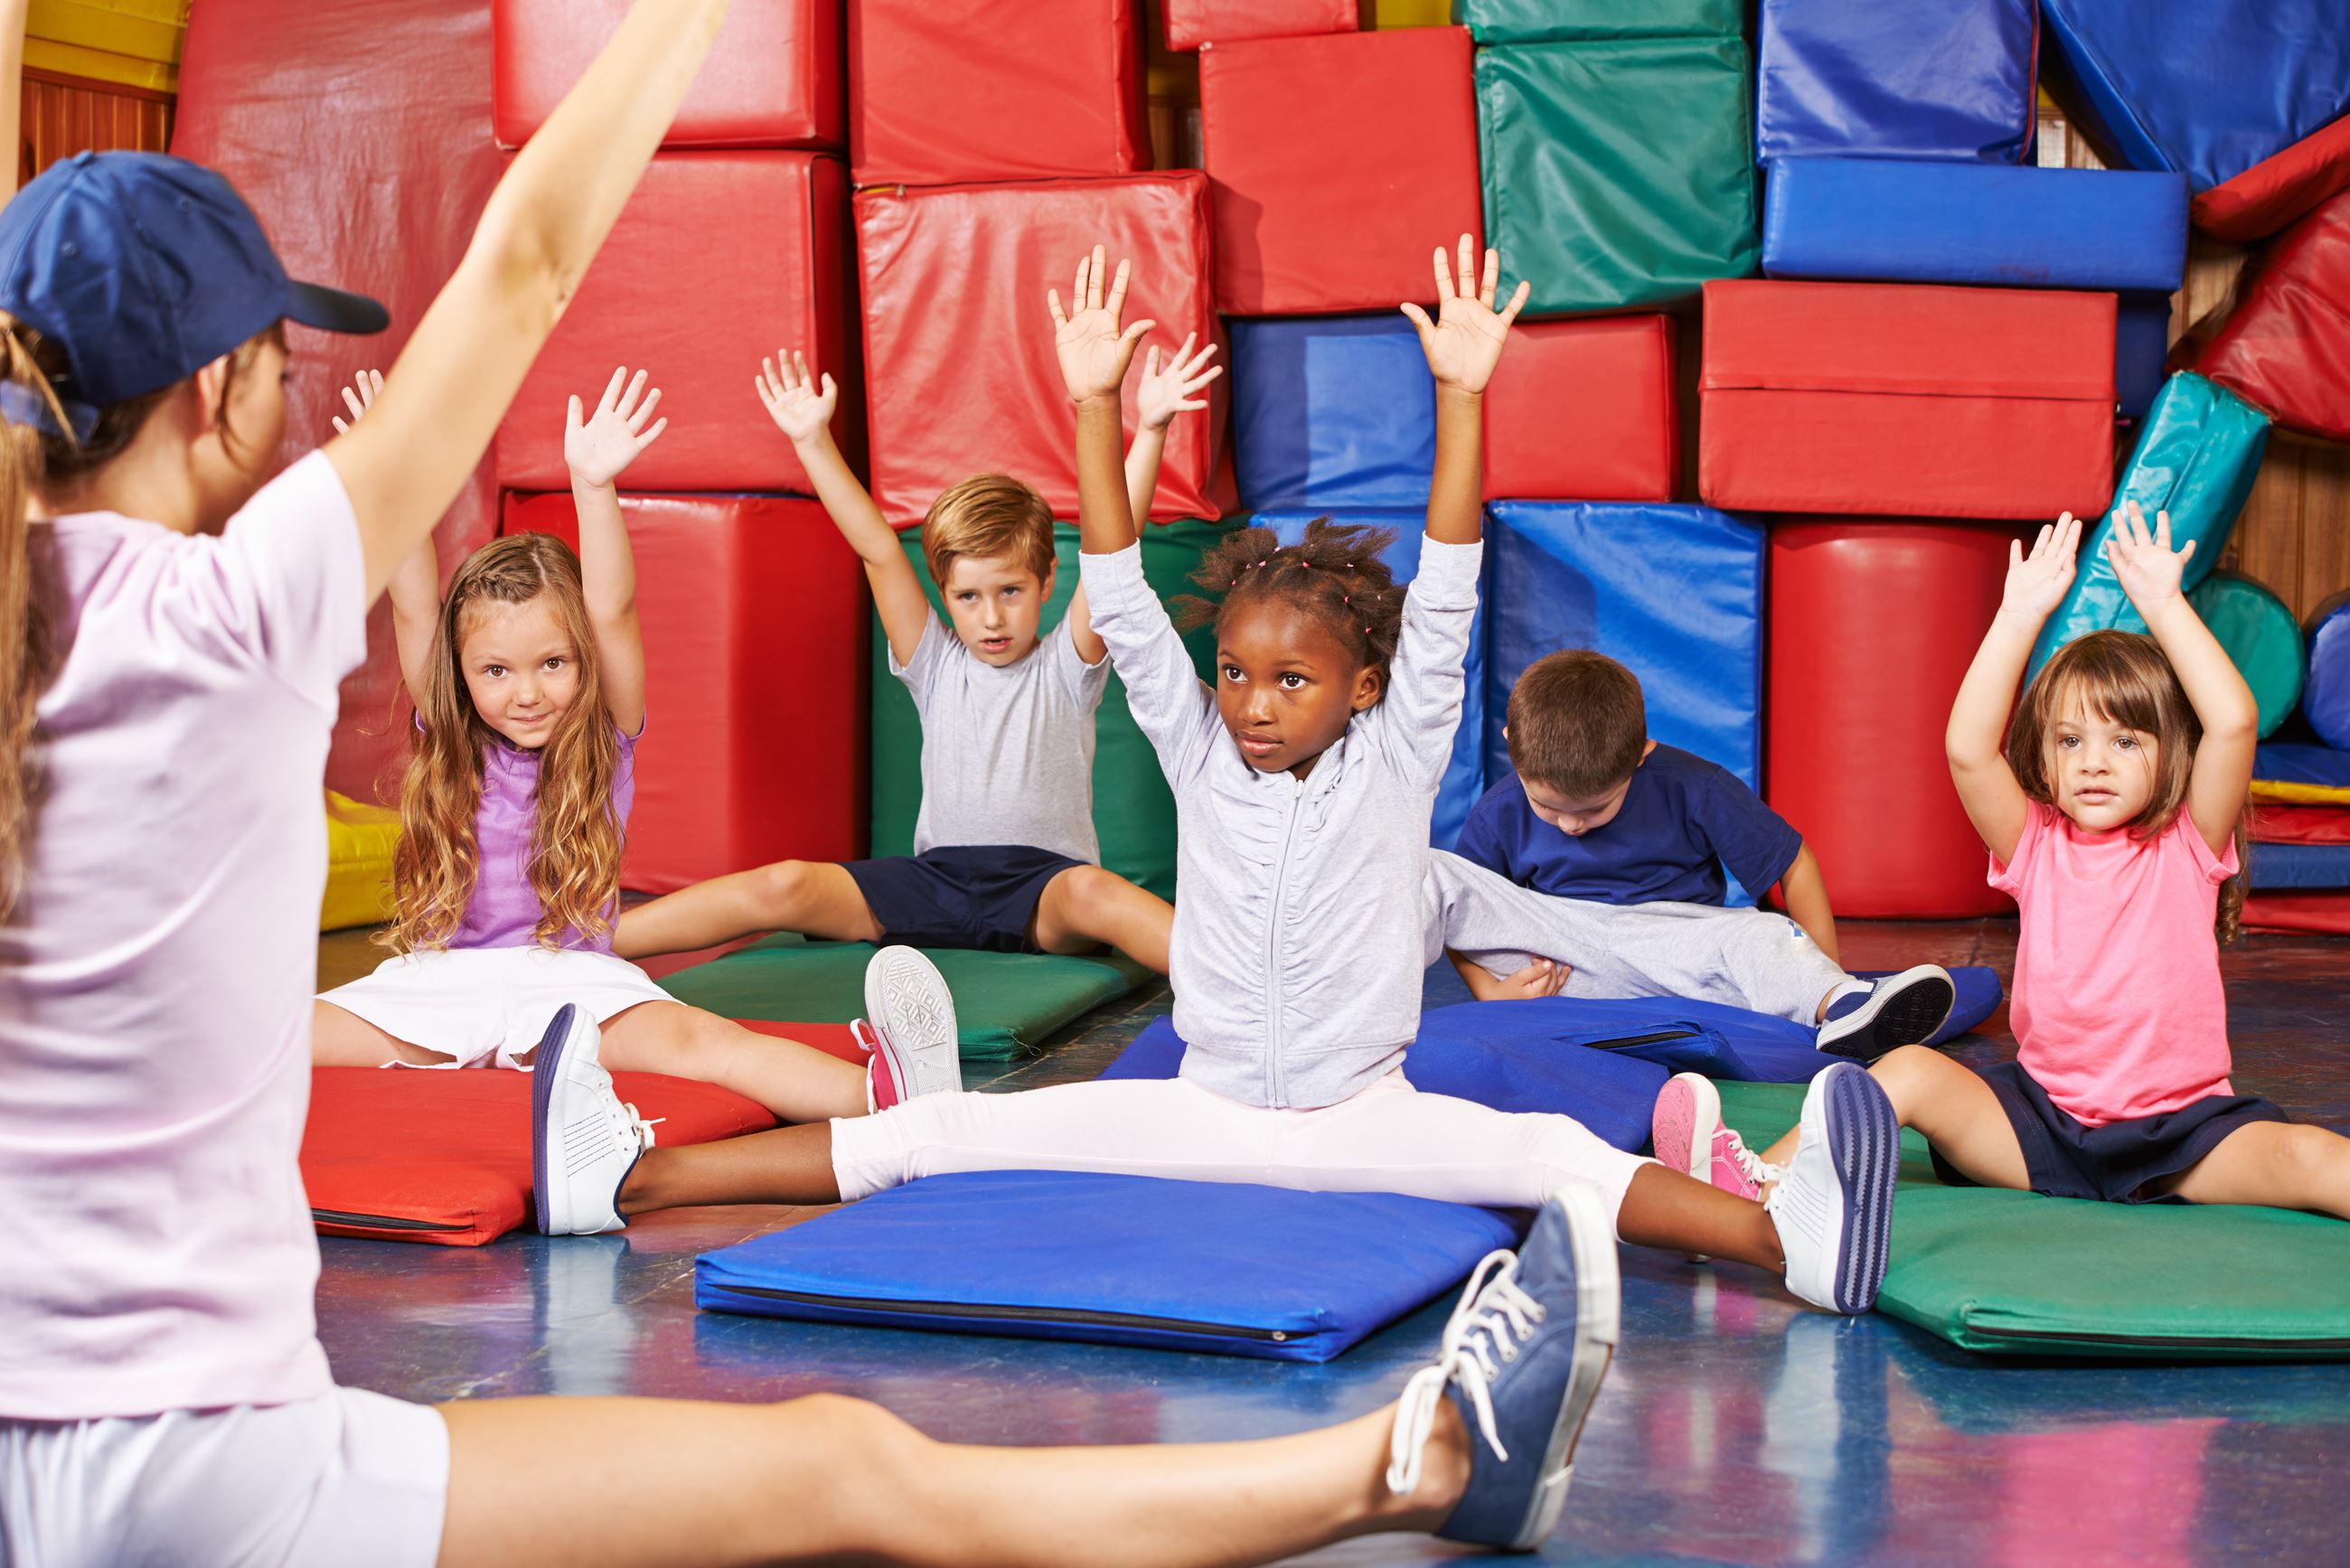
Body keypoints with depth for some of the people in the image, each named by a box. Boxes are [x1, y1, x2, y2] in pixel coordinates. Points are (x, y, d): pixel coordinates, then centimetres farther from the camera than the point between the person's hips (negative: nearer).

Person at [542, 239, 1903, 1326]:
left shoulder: (1395, 764, -2)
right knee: (945, 1131, -9)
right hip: (1205, 1108, 2)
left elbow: (1444, 607, -13)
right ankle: (635, 1178, -13)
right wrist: (1096, 408, -13)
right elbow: (1125, 609, -4)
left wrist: (1461, 393, -22)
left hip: (1362, 1117, -2)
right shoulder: (1200, 757, 3)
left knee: (1557, 1154, -29)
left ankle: (1790, 1236, -49)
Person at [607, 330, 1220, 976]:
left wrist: (1150, 430, -20)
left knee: (1092, 891, -38)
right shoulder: (936, 664, 11)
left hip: (1045, 885, -3)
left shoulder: (1065, 668, 3)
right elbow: (879, 552, 3)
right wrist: (813, 442, -3)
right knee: (785, 886, -17)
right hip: (937, 877, 3)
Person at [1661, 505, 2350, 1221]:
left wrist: (2163, 604, -14)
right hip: (2044, 1120, 1)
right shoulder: (2036, 845, 5)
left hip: (2183, 1121, -1)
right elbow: (1967, 750, -12)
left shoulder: (2189, 846, 1)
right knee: (1909, 1071, -22)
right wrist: (2020, 617, -14)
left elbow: (2234, 722, -16)